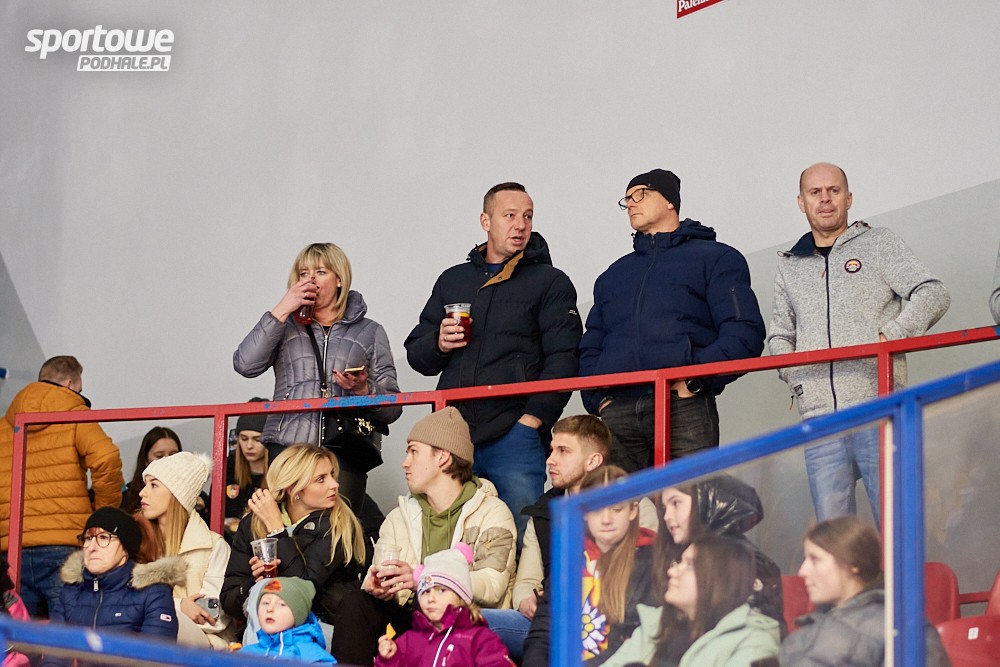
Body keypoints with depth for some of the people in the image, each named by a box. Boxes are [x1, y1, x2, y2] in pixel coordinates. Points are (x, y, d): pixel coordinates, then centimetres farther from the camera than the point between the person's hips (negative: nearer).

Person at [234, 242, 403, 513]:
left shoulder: (369, 332, 18)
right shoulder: (287, 326, 20)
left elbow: (392, 409, 13)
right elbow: (246, 365, 0)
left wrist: (363, 390, -8)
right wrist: (281, 311, 2)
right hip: (284, 447, 1)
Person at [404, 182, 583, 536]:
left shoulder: (550, 282, 8)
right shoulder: (453, 280, 20)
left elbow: (562, 361, -3)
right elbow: (416, 354, 22)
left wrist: (532, 420, -13)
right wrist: (439, 344, -1)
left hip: (515, 437, -4)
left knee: (519, 543, -9)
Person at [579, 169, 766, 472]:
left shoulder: (715, 258, 13)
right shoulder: (613, 275, 30)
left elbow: (745, 333, 1)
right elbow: (590, 347, 27)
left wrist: (694, 379, -12)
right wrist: (598, 398, 7)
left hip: (684, 407, -4)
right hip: (617, 412, 4)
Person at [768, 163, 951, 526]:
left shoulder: (878, 243, 10)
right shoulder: (789, 267, 22)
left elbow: (933, 294, 0)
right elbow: (780, 335, 29)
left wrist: (891, 336, -13)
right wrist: (790, 369, 8)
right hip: (819, 417, 3)